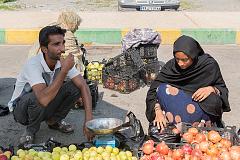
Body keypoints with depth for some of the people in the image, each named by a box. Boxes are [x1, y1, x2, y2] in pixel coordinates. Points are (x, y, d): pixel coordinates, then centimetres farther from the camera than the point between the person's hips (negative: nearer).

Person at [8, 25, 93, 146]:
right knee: (37, 98, -39)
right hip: (22, 109, -5)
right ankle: (31, 129, -6)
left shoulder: (63, 61, -16)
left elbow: (83, 86, -21)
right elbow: (44, 99, -46)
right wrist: (64, 70, -44)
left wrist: (89, 120, -32)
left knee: (74, 87, -18)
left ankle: (54, 121, 5)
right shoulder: (33, 64, -33)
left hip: (47, 107, 5)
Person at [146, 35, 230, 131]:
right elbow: (153, 91, -13)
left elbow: (223, 90, -3)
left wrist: (212, 89, -26)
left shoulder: (209, 65, -13)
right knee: (162, 89, -24)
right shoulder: (171, 66, -10)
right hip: (175, 108, 2)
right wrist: (158, 111, -29)